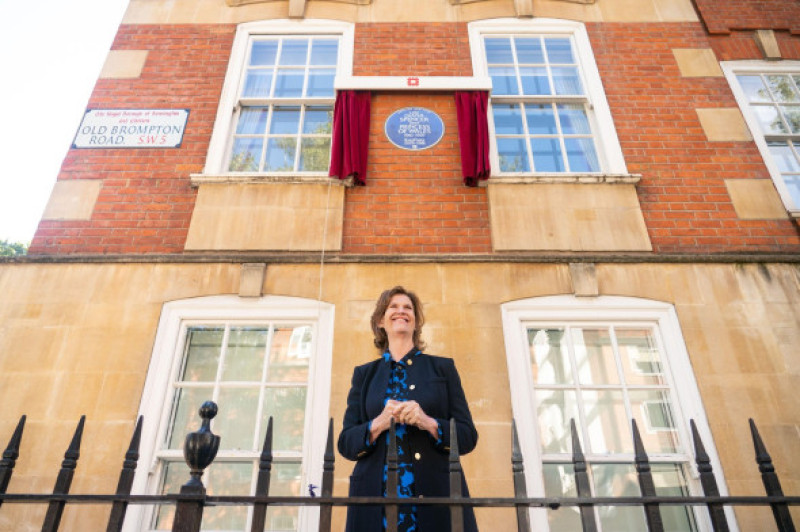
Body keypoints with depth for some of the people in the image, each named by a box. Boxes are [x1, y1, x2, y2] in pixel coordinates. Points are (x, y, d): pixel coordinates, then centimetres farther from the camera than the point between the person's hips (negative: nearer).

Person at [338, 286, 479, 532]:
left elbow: (468, 436, 4)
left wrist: (429, 423, -14)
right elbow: (346, 444, 6)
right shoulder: (364, 374, 12)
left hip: (436, 495, 0)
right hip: (376, 499, 1)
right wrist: (378, 424, -12)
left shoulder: (443, 367, 10)